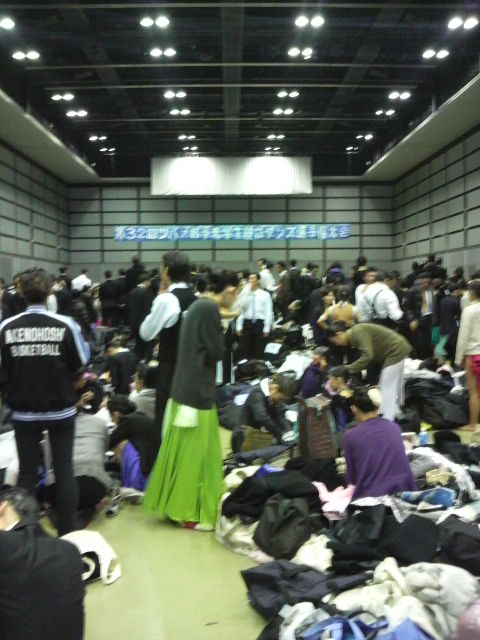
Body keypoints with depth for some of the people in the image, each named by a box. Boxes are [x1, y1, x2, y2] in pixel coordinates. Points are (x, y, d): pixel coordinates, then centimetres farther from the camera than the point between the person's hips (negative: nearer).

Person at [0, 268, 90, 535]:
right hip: (62, 409, -1)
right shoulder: (65, 324, -14)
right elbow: (82, 361, -3)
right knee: (64, 470, 9)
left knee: (27, 473, 11)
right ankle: (68, 532, 15)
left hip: (24, 411, 1)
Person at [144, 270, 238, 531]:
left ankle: (173, 503, 28)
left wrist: (219, 325, 7)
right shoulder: (210, 309, -17)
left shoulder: (199, 305, 13)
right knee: (195, 451, 1)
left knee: (182, 449, 17)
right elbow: (215, 352, -15)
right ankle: (191, 512, 11)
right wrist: (222, 332, 2)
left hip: (187, 385, 10)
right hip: (198, 389, -10)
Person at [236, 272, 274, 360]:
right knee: (243, 349, -1)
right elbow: (240, 311, 7)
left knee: (259, 351, 4)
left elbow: (269, 313, -1)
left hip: (259, 323, -2)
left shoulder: (265, 295, 2)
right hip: (247, 323, 2)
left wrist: (266, 328, -7)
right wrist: (239, 326, 0)